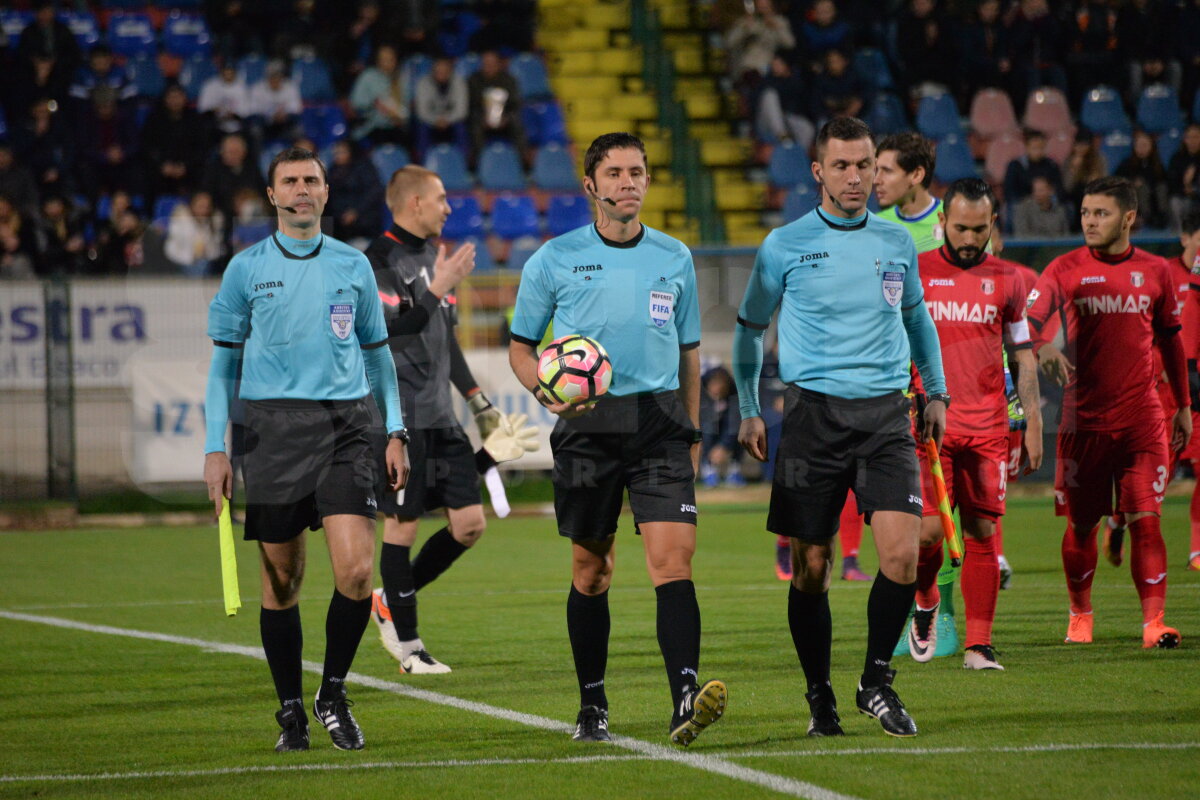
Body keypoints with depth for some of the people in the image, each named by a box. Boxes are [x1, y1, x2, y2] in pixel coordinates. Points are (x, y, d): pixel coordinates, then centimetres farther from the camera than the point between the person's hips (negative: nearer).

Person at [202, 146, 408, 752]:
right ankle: (291, 712, 12)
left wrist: (395, 432, 11)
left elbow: (377, 354, 18)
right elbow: (224, 361, 8)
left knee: (356, 570, -13)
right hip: (273, 428, -1)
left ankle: (333, 696, 4)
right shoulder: (247, 268, 6)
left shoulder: (353, 265, 10)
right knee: (281, 580, 1)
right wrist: (215, 447, 2)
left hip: (344, 425, 1)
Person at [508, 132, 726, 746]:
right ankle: (592, 707, 20)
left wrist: (691, 434, 15)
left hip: (659, 419, 1)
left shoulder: (673, 258, 10)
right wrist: (547, 391, -11)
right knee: (591, 568, 7)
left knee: (673, 555, -15)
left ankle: (685, 700, -25)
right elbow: (520, 345, 9)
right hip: (587, 425, -1)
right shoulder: (555, 259, 3)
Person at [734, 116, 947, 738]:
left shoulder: (897, 243, 10)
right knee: (810, 565, 0)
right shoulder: (785, 246, 2)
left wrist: (936, 392, 20)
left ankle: (876, 682, 2)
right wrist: (748, 410, 8)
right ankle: (820, 698, 14)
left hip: (885, 414, 2)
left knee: (902, 552, -14)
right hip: (814, 413, -2)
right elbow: (750, 326, 13)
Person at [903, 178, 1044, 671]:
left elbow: (1023, 355, 14)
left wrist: (1033, 422, 8)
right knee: (929, 530, -10)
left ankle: (978, 645, 2)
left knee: (982, 534, -1)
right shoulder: (914, 274, 3)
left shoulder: (1007, 279, 9)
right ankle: (925, 605, 20)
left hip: (988, 427, 2)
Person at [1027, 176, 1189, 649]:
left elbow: (1170, 339, 17)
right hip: (1083, 418, 0)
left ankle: (1153, 623, -8)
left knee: (1145, 521, -8)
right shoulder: (1066, 269, 1)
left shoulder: (1154, 271, 7)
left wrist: (1183, 405, 18)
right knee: (1080, 524, 5)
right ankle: (1080, 615, 23)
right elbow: (1030, 316, -13)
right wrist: (1043, 348, -34)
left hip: (1142, 418, 0)